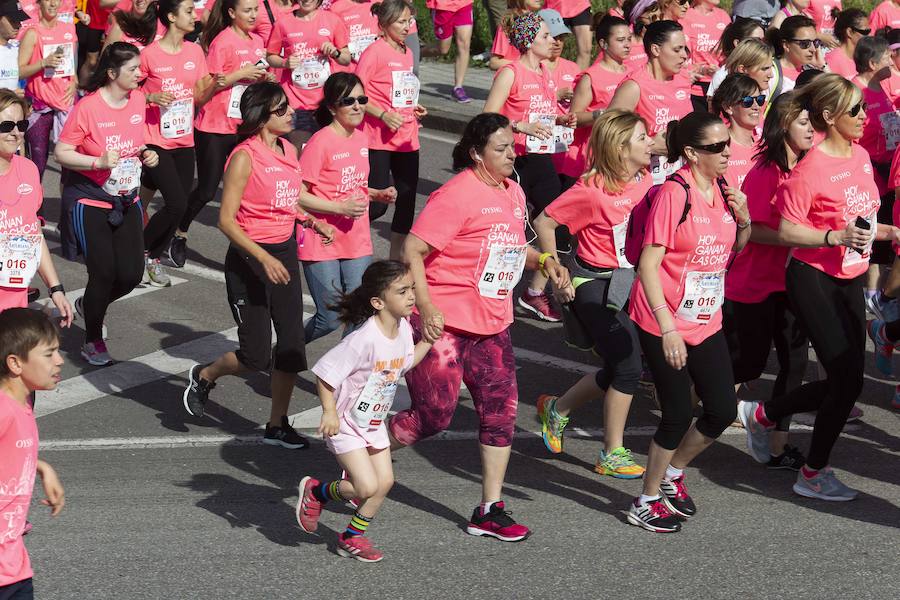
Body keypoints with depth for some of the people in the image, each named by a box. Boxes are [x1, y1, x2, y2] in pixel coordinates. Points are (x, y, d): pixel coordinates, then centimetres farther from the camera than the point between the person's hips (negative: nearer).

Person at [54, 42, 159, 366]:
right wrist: (98, 162, -27)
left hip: (127, 199, 6)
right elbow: (61, 153, -14)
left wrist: (146, 155, -2)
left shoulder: (138, 99, 0)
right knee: (104, 274, -5)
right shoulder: (87, 107, -18)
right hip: (90, 201, -6)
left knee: (131, 274, 2)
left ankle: (88, 306, 33)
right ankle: (92, 341, 17)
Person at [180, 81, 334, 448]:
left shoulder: (288, 150, 6)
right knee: (256, 356, -3)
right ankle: (204, 376, 27)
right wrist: (263, 258, -25)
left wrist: (314, 223, 4)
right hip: (249, 259, -7)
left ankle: (277, 425, 18)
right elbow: (226, 219, -18)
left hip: (285, 253, 7)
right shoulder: (245, 157, -17)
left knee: (291, 343, 4)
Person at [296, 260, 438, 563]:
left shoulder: (403, 329, -4)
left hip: (374, 422, 8)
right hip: (345, 423, -8)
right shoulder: (365, 339, -31)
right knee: (367, 487, -13)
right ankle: (316, 491, 15)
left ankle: (352, 537, 24)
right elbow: (325, 372, -27)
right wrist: (329, 412, -28)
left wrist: (427, 341, 5)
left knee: (385, 481, 6)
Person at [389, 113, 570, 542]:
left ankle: (490, 511, 11)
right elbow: (412, 252, -19)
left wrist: (543, 261, 6)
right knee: (434, 416, -4)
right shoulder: (457, 195, -17)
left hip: (490, 324, 8)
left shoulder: (512, 192, 9)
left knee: (501, 410, 3)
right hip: (442, 321, -8)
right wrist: (426, 308, -25)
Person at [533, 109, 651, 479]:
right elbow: (544, 222, -16)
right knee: (629, 367, -8)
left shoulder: (643, 180, -1)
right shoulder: (592, 191, -22)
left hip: (626, 282, 8)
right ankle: (612, 455, 6)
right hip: (595, 286, -8)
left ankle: (556, 410, 36)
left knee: (619, 369, 13)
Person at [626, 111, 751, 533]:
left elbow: (733, 251, 18)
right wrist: (667, 329, -24)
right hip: (664, 326, -7)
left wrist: (743, 220, -3)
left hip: (706, 322, 7)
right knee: (678, 415, -1)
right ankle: (646, 502, 18)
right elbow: (648, 265, -20)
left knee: (722, 411, 8)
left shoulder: (722, 190, 4)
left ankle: (673, 473, 32)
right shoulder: (674, 194, -18)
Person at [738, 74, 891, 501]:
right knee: (848, 378, -9)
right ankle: (813, 474, 8)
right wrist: (836, 236, -27)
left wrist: (885, 232, 4)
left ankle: (761, 415, 29)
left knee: (843, 381, 8)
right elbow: (786, 231, -17)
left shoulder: (861, 156, 6)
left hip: (850, 279, 8)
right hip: (813, 278, -8)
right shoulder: (811, 166, -17)